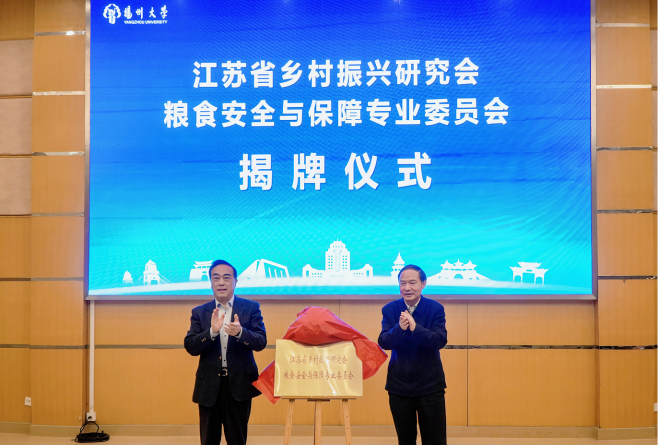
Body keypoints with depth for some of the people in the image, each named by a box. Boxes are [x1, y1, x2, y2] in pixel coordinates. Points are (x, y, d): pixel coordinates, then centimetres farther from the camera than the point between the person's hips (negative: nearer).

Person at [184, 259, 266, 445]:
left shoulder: (251, 308, 3)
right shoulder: (199, 312, 7)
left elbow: (261, 342, -8)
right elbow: (190, 346, -4)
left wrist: (240, 332, -28)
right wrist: (212, 331, -22)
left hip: (239, 385, -1)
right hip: (209, 386, 2)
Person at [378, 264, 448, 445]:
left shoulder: (436, 309, -5)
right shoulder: (390, 310, 0)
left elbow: (440, 340, -17)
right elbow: (383, 342, -11)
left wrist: (415, 327, -33)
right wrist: (399, 328, -31)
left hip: (430, 385, -2)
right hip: (399, 385, 2)